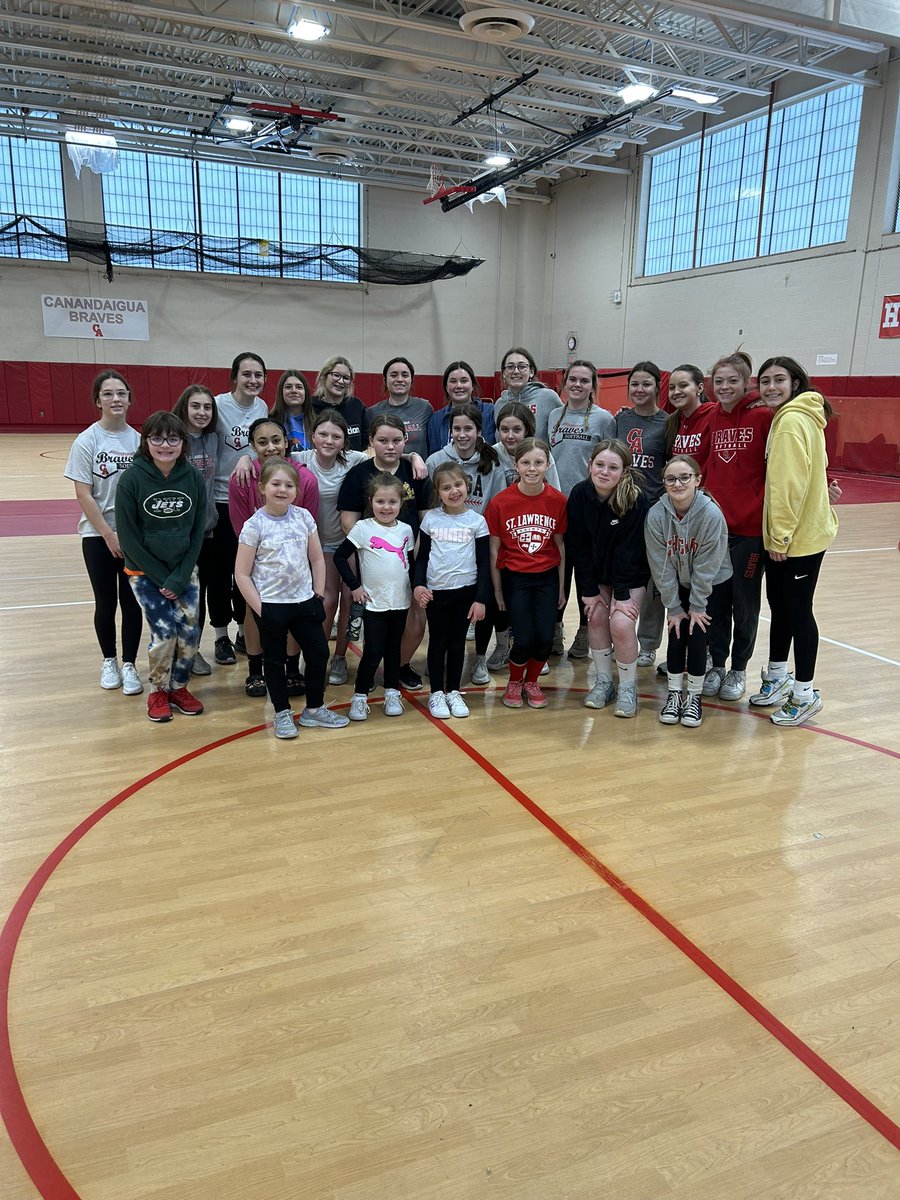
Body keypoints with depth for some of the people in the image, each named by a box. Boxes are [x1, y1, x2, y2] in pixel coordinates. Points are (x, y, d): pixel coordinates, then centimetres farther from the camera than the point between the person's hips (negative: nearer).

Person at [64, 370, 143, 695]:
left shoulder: (139, 440, -1)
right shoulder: (86, 441, -8)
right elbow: (83, 495, -9)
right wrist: (109, 535, -11)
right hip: (98, 535, -1)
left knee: (132, 602, 3)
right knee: (105, 602, 8)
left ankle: (129, 665, 17)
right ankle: (109, 661, 28)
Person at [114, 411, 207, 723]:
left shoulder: (194, 478, -6)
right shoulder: (132, 479, -13)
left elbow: (198, 532, -2)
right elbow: (128, 537, -11)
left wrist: (179, 578, -10)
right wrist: (161, 578, -12)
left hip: (184, 570, 3)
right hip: (145, 572, -3)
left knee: (190, 631, -3)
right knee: (164, 633, -9)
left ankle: (179, 687, 21)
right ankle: (158, 692, 16)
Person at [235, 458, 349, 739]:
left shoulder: (304, 517, -1)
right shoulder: (254, 525, -11)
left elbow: (317, 559, 7)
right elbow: (242, 573, -10)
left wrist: (318, 595, 3)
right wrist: (259, 609, -13)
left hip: (304, 601, 4)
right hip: (271, 605, -4)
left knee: (318, 653, 11)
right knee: (275, 660, 10)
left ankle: (314, 710, 27)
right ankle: (282, 714, 25)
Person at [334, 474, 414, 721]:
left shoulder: (406, 530, 4)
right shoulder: (363, 528, -8)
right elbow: (340, 556, -6)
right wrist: (354, 586, -9)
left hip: (401, 601, 4)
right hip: (374, 602, -4)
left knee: (394, 649, 13)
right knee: (373, 652, -4)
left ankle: (392, 692, 26)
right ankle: (360, 696, 10)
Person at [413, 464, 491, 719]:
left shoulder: (477, 521, -2)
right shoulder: (431, 519, 0)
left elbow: (484, 563, 0)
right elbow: (421, 556, 6)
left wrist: (481, 599, -5)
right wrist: (418, 584, -10)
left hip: (466, 591, 0)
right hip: (436, 592, 0)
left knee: (457, 643, 11)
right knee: (438, 643, 8)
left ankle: (453, 692, 23)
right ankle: (436, 693, 19)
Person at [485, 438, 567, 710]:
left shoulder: (558, 500, -5)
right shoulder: (500, 502, -10)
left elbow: (560, 546, 4)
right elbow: (493, 549, -3)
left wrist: (561, 587, 7)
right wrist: (497, 590, 0)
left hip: (547, 577, 2)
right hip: (514, 577, -2)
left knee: (545, 637, -10)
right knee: (524, 639, -12)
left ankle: (532, 681, 21)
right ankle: (514, 682, 19)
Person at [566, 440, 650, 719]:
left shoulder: (636, 501, -26)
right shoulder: (579, 494, -17)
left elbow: (629, 551, -23)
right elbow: (578, 546, -11)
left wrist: (621, 595, -22)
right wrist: (589, 591, -10)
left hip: (631, 573, -4)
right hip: (596, 570, 4)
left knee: (621, 623, -16)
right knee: (596, 617, -4)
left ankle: (628, 688, 3)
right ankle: (604, 681, 15)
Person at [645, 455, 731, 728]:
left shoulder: (711, 514, -27)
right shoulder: (656, 514, -20)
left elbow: (707, 566, -21)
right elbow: (661, 567, -14)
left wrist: (697, 606, -15)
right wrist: (674, 607, -11)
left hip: (712, 585, -2)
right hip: (677, 586, 2)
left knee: (696, 635, -8)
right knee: (676, 634, -4)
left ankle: (694, 696, 9)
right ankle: (675, 693, 14)